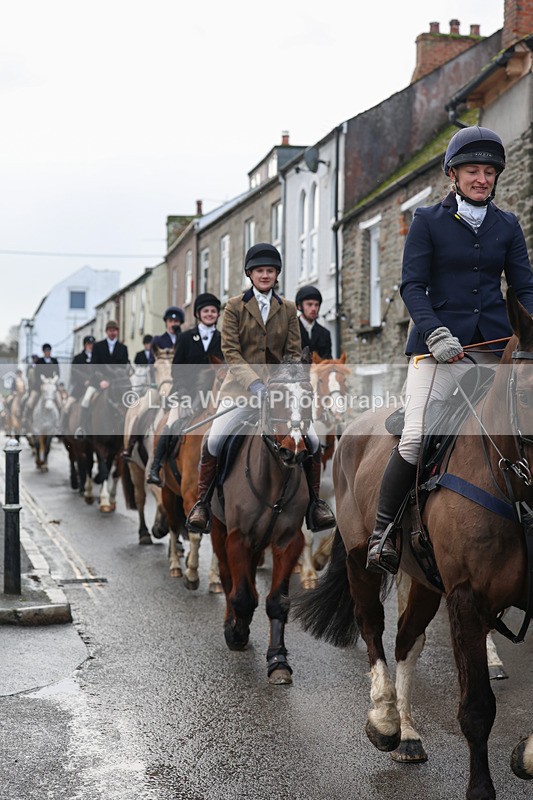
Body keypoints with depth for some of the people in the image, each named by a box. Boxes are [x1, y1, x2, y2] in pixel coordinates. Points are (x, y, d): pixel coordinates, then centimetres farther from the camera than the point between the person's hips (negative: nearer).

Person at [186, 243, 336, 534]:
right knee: (213, 440, -21)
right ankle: (202, 502, -4)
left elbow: (294, 352, 8)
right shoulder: (235, 306, 2)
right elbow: (230, 351, -6)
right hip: (242, 384, -2)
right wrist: (254, 383, -20)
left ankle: (315, 502, 7)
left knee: (313, 441, -11)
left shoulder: (288, 309, 10)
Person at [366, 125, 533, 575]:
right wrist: (435, 333, -18)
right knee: (415, 440, -15)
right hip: (439, 346, -3)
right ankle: (382, 534, -1)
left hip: (494, 347, 4)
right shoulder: (428, 221, 5)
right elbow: (412, 285, -2)